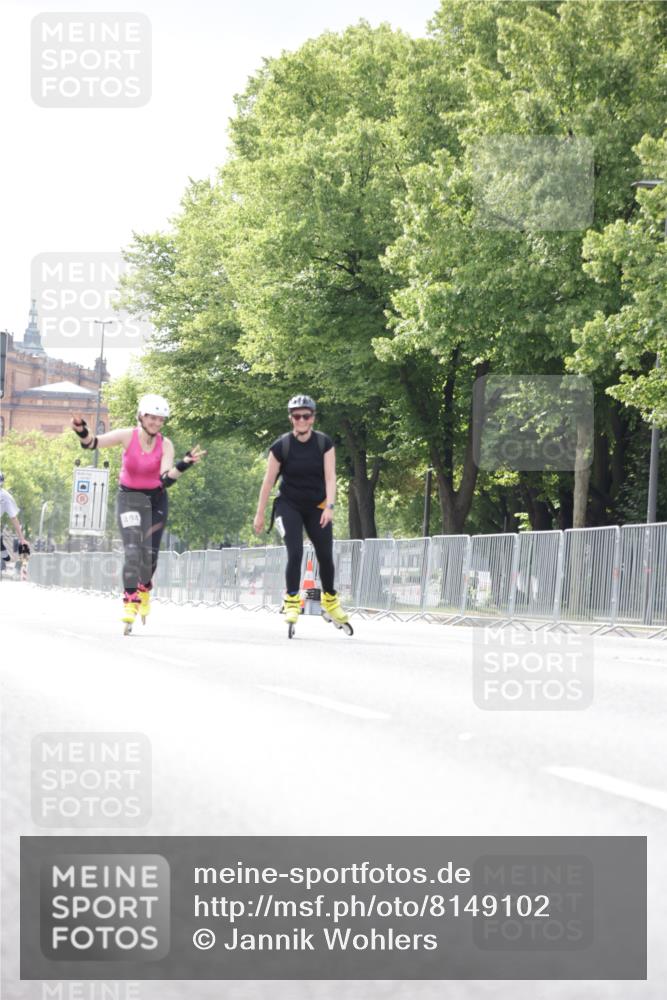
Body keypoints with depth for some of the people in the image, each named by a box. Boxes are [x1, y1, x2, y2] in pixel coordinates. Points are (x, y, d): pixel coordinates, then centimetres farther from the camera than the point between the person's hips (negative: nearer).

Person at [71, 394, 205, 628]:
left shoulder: (165, 445, -12)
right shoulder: (128, 436, -15)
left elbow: (166, 478, -24)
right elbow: (93, 443, -26)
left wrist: (184, 464, -41)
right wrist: (83, 433, -48)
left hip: (156, 499, 2)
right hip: (129, 498, -2)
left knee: (150, 553, 6)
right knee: (133, 550, -18)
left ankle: (144, 589, 36)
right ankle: (130, 602, -17)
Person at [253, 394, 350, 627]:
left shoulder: (324, 443, -8)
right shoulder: (281, 446, -12)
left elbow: (330, 477, -12)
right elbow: (268, 481, -7)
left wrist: (329, 507, -25)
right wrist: (260, 514, -4)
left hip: (316, 506, 2)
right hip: (289, 505, -2)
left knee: (325, 555, 2)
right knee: (295, 552, -18)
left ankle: (330, 600, 23)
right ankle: (291, 602, -8)